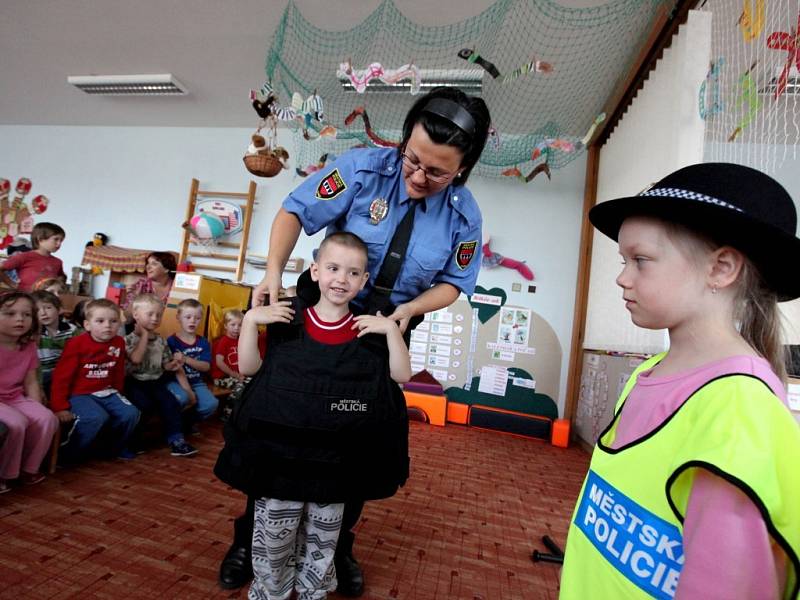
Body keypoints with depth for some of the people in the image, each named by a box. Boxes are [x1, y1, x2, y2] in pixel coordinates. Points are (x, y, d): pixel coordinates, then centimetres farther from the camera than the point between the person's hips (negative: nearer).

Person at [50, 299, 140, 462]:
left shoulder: (119, 343, 0)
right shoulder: (77, 344, -13)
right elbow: (61, 376, -11)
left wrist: (118, 396, 16)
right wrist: (60, 407, -12)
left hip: (107, 392, 5)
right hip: (79, 394, -5)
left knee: (131, 413, -14)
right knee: (97, 417, -31)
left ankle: (117, 447, 14)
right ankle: (66, 453, -6)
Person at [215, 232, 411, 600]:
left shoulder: (369, 330, -4)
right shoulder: (287, 322, -6)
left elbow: (401, 376, -8)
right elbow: (248, 368, -4)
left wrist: (391, 329, -19)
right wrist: (250, 319, -15)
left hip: (336, 459, 1)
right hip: (281, 452, 0)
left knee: (322, 540, 21)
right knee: (273, 536, 16)